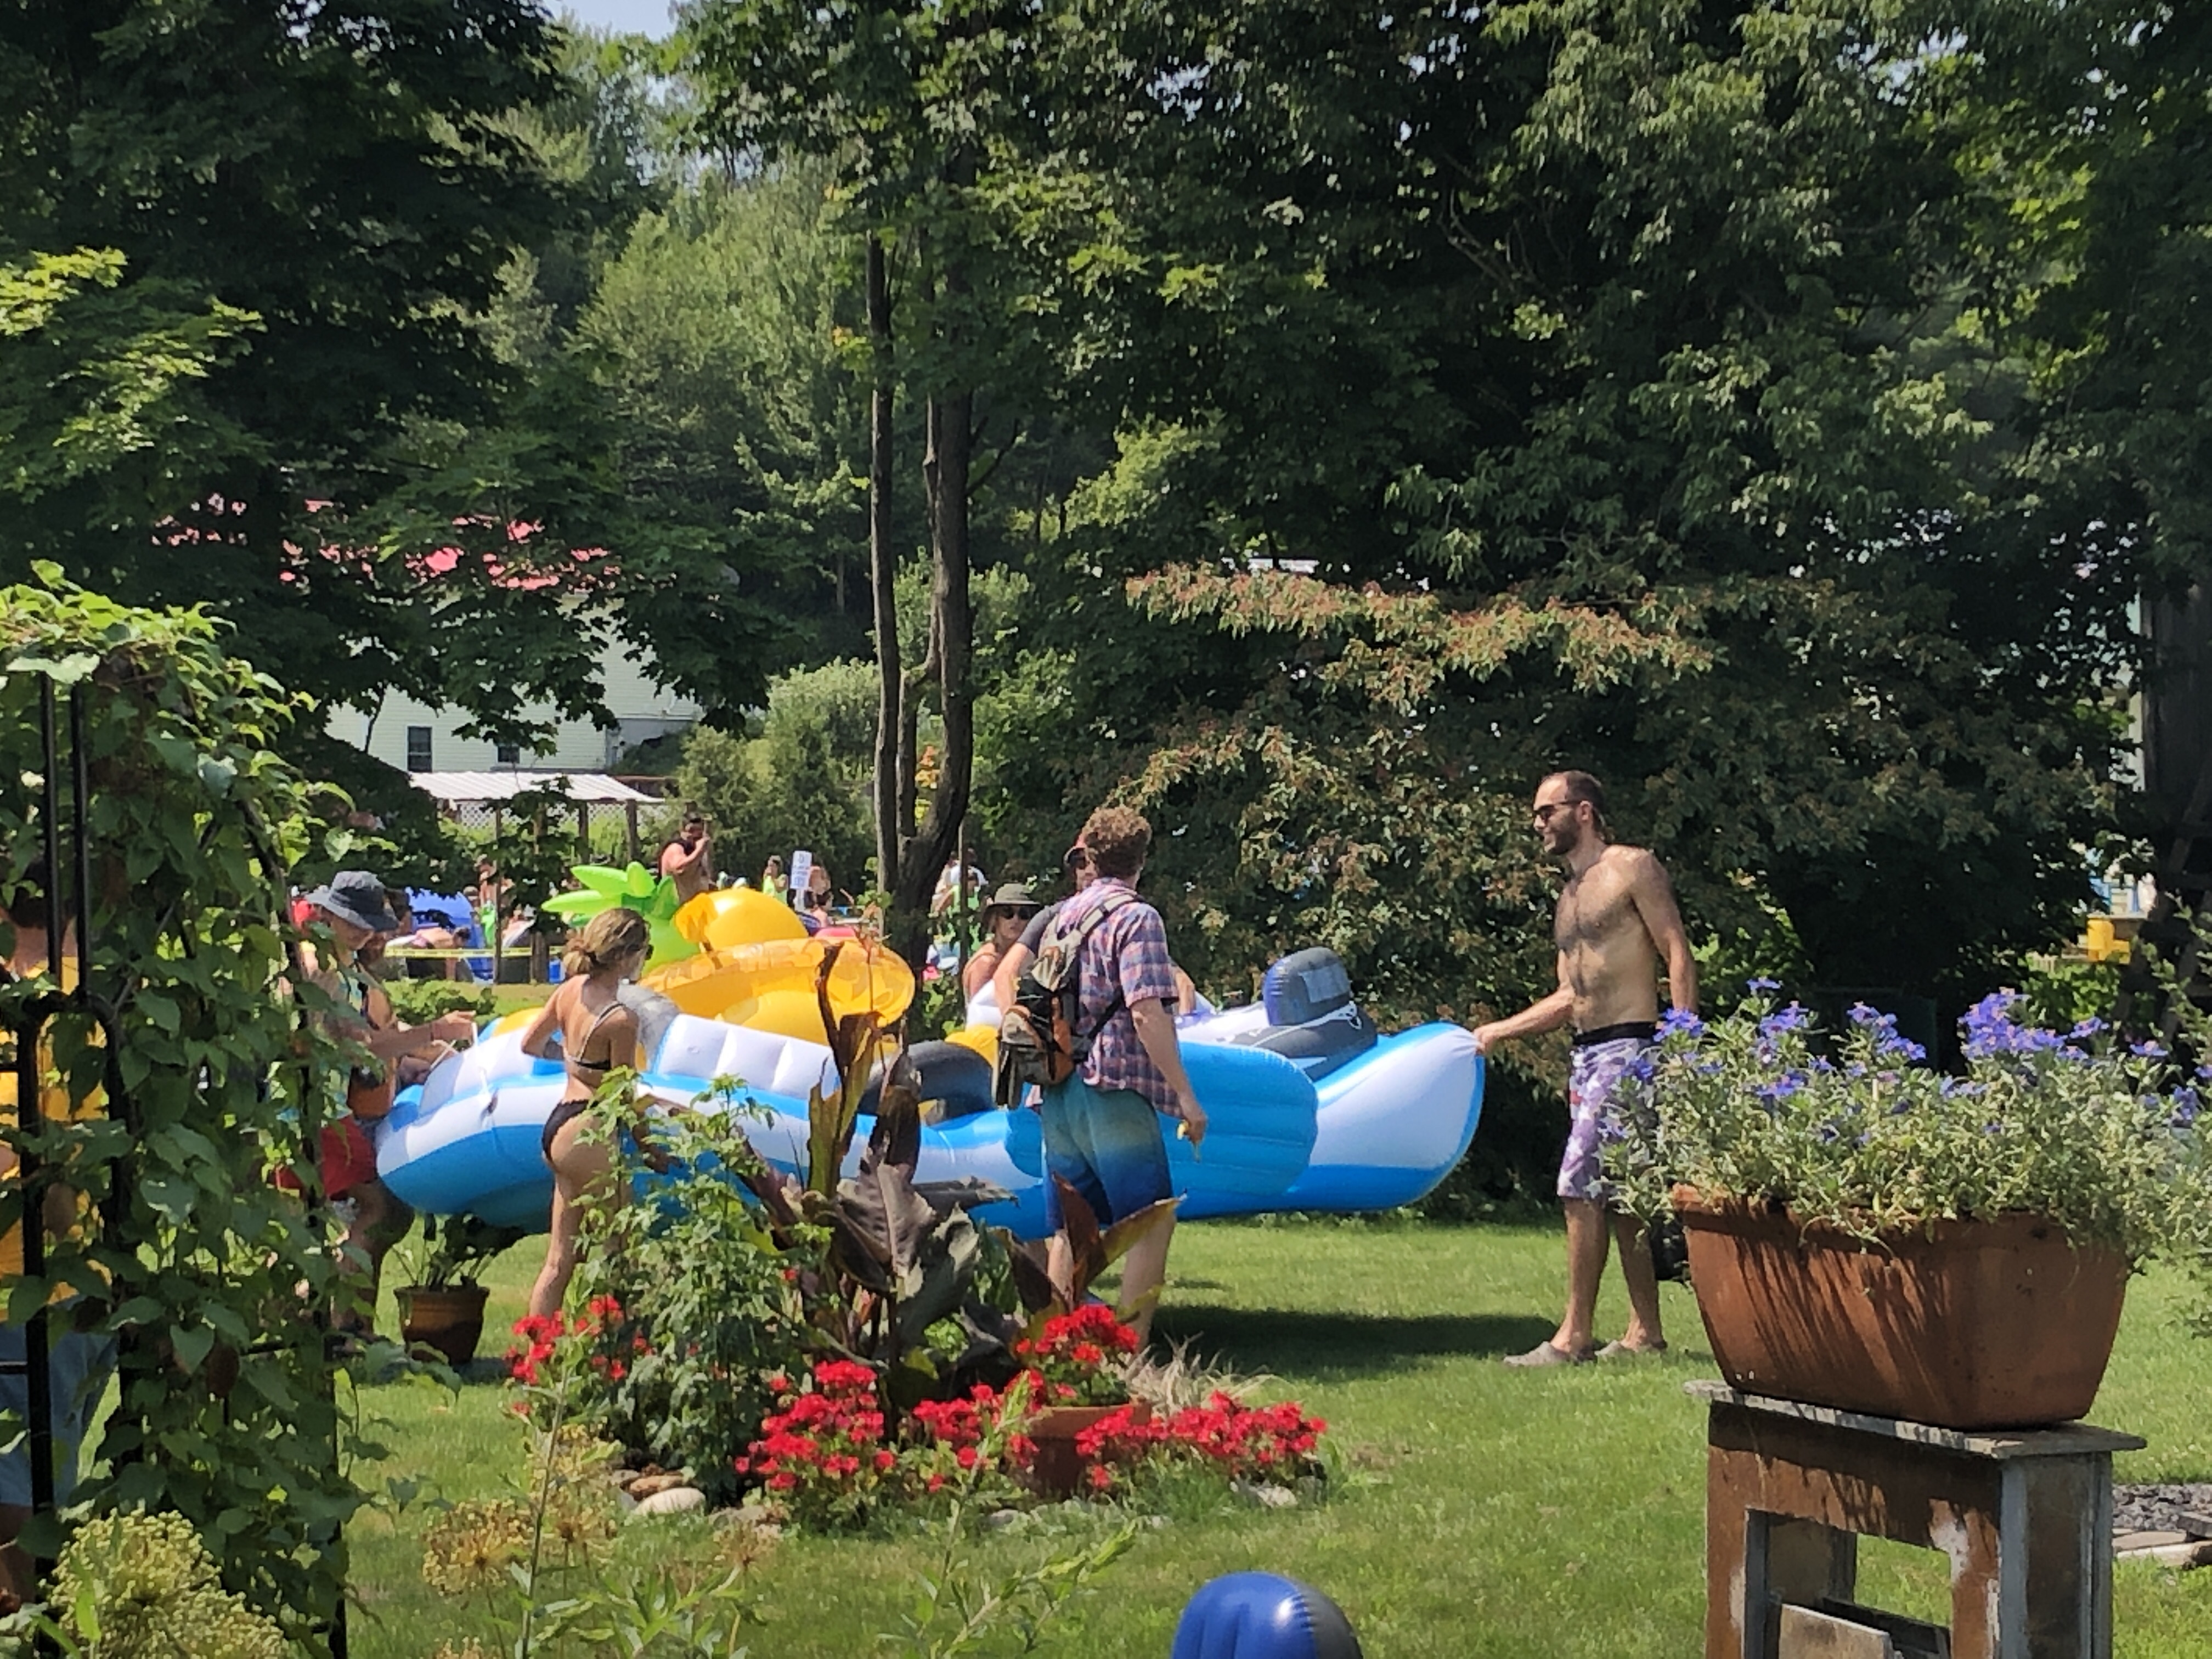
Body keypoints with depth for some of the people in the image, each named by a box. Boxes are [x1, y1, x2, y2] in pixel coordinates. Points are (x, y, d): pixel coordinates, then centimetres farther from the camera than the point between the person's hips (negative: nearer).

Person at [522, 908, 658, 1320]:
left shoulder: (570, 990, 4)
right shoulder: (621, 1019, -18)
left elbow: (530, 1043, 18)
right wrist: (649, 1147, 2)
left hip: (559, 1125, 9)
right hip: (589, 1135, -9)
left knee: (559, 1261, 13)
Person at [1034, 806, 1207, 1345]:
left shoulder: (1063, 916, 15)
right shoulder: (1137, 918, -7)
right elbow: (1147, 1013, -17)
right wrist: (1185, 1096, -16)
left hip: (1057, 1092, 7)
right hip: (1113, 1090, -7)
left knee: (1070, 1229, 11)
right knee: (1152, 1225, -2)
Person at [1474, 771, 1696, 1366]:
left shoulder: (1632, 869, -4)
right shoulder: (1570, 896, 21)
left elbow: (1678, 957, -10)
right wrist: (1494, 1032, 18)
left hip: (1629, 1047, -9)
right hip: (1587, 1052, 9)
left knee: (1581, 1187, -13)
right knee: (1620, 1193, 9)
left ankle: (1573, 1337, -12)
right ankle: (1645, 1332, 12)